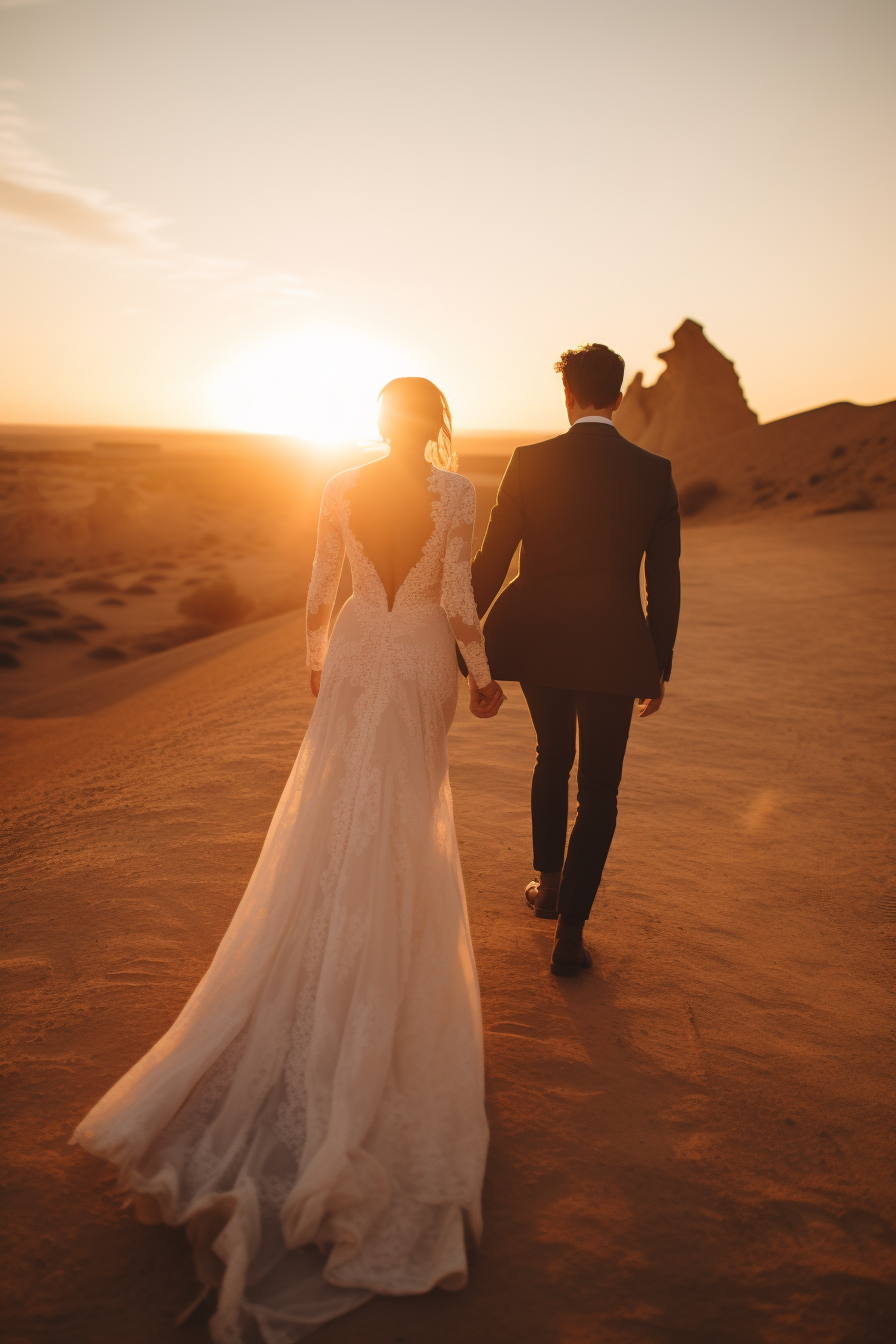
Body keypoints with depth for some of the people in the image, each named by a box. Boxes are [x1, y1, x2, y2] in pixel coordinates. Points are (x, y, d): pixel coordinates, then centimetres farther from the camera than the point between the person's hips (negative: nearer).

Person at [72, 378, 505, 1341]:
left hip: (354, 659, 3)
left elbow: (319, 592, 4)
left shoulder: (340, 490, 0)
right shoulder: (454, 491, -9)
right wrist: (483, 675, 0)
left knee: (329, 819, 15)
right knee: (399, 825, 9)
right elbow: (457, 599, -12)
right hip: (422, 667, -2)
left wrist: (316, 657, 20)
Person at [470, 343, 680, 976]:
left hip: (536, 641, 1)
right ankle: (570, 932, 12)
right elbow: (664, 582, 0)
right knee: (599, 790, 10)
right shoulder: (655, 472, -3)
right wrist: (660, 667, 9)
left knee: (553, 758, 26)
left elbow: (491, 560, -5)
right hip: (614, 650, -1)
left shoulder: (531, 462, -6)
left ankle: (548, 881, 38)